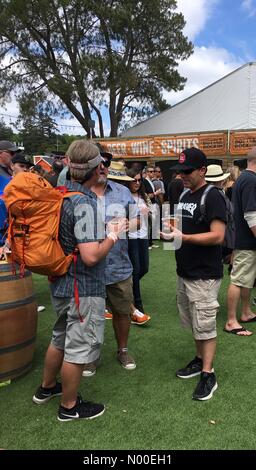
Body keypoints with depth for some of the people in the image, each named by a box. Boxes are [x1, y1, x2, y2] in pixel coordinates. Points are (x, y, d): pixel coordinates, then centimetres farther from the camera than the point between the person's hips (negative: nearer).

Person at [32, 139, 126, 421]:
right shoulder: (82, 203, -25)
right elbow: (91, 256, -30)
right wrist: (113, 236, -16)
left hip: (60, 283, 9)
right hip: (83, 289, -9)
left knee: (60, 338, 25)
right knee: (78, 347, 8)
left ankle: (46, 388, 44)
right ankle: (69, 406, 27)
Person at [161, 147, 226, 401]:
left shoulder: (212, 197, -14)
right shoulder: (184, 195, 11)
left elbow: (217, 236, -22)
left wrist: (183, 237, -28)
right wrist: (171, 229, 2)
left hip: (204, 275, -8)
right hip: (185, 271, 8)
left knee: (205, 325, 2)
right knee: (193, 323, 19)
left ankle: (208, 375, 15)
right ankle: (200, 359, 36)